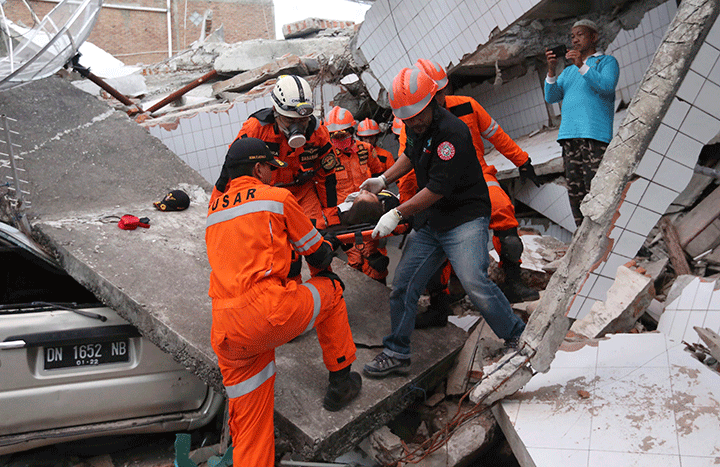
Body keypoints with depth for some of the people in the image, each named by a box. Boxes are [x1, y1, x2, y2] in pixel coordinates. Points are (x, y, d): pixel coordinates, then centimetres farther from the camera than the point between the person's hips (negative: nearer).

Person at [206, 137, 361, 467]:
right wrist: (321, 276, 37)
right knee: (331, 288, 23)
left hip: (225, 335, 5)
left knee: (248, 426, 18)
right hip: (269, 313, -5)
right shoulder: (277, 197, 7)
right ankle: (340, 382, 31)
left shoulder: (215, 207, 21)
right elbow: (318, 255, 15)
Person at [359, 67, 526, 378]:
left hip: (465, 217, -8)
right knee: (403, 286, 5)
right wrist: (384, 180, 16)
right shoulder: (416, 128, 5)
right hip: (428, 223, 8)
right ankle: (396, 354, 19)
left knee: (475, 283, -22)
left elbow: (436, 189, -22)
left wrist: (398, 213, -15)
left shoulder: (452, 133, -22)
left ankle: (517, 337, 1)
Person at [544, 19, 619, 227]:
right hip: (569, 135, 6)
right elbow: (551, 96, 12)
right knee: (574, 189, 1)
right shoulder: (569, 70, 27)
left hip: (595, 134, -5)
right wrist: (551, 69, -2)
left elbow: (607, 86, -8)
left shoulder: (607, 61, 12)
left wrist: (582, 65, -16)